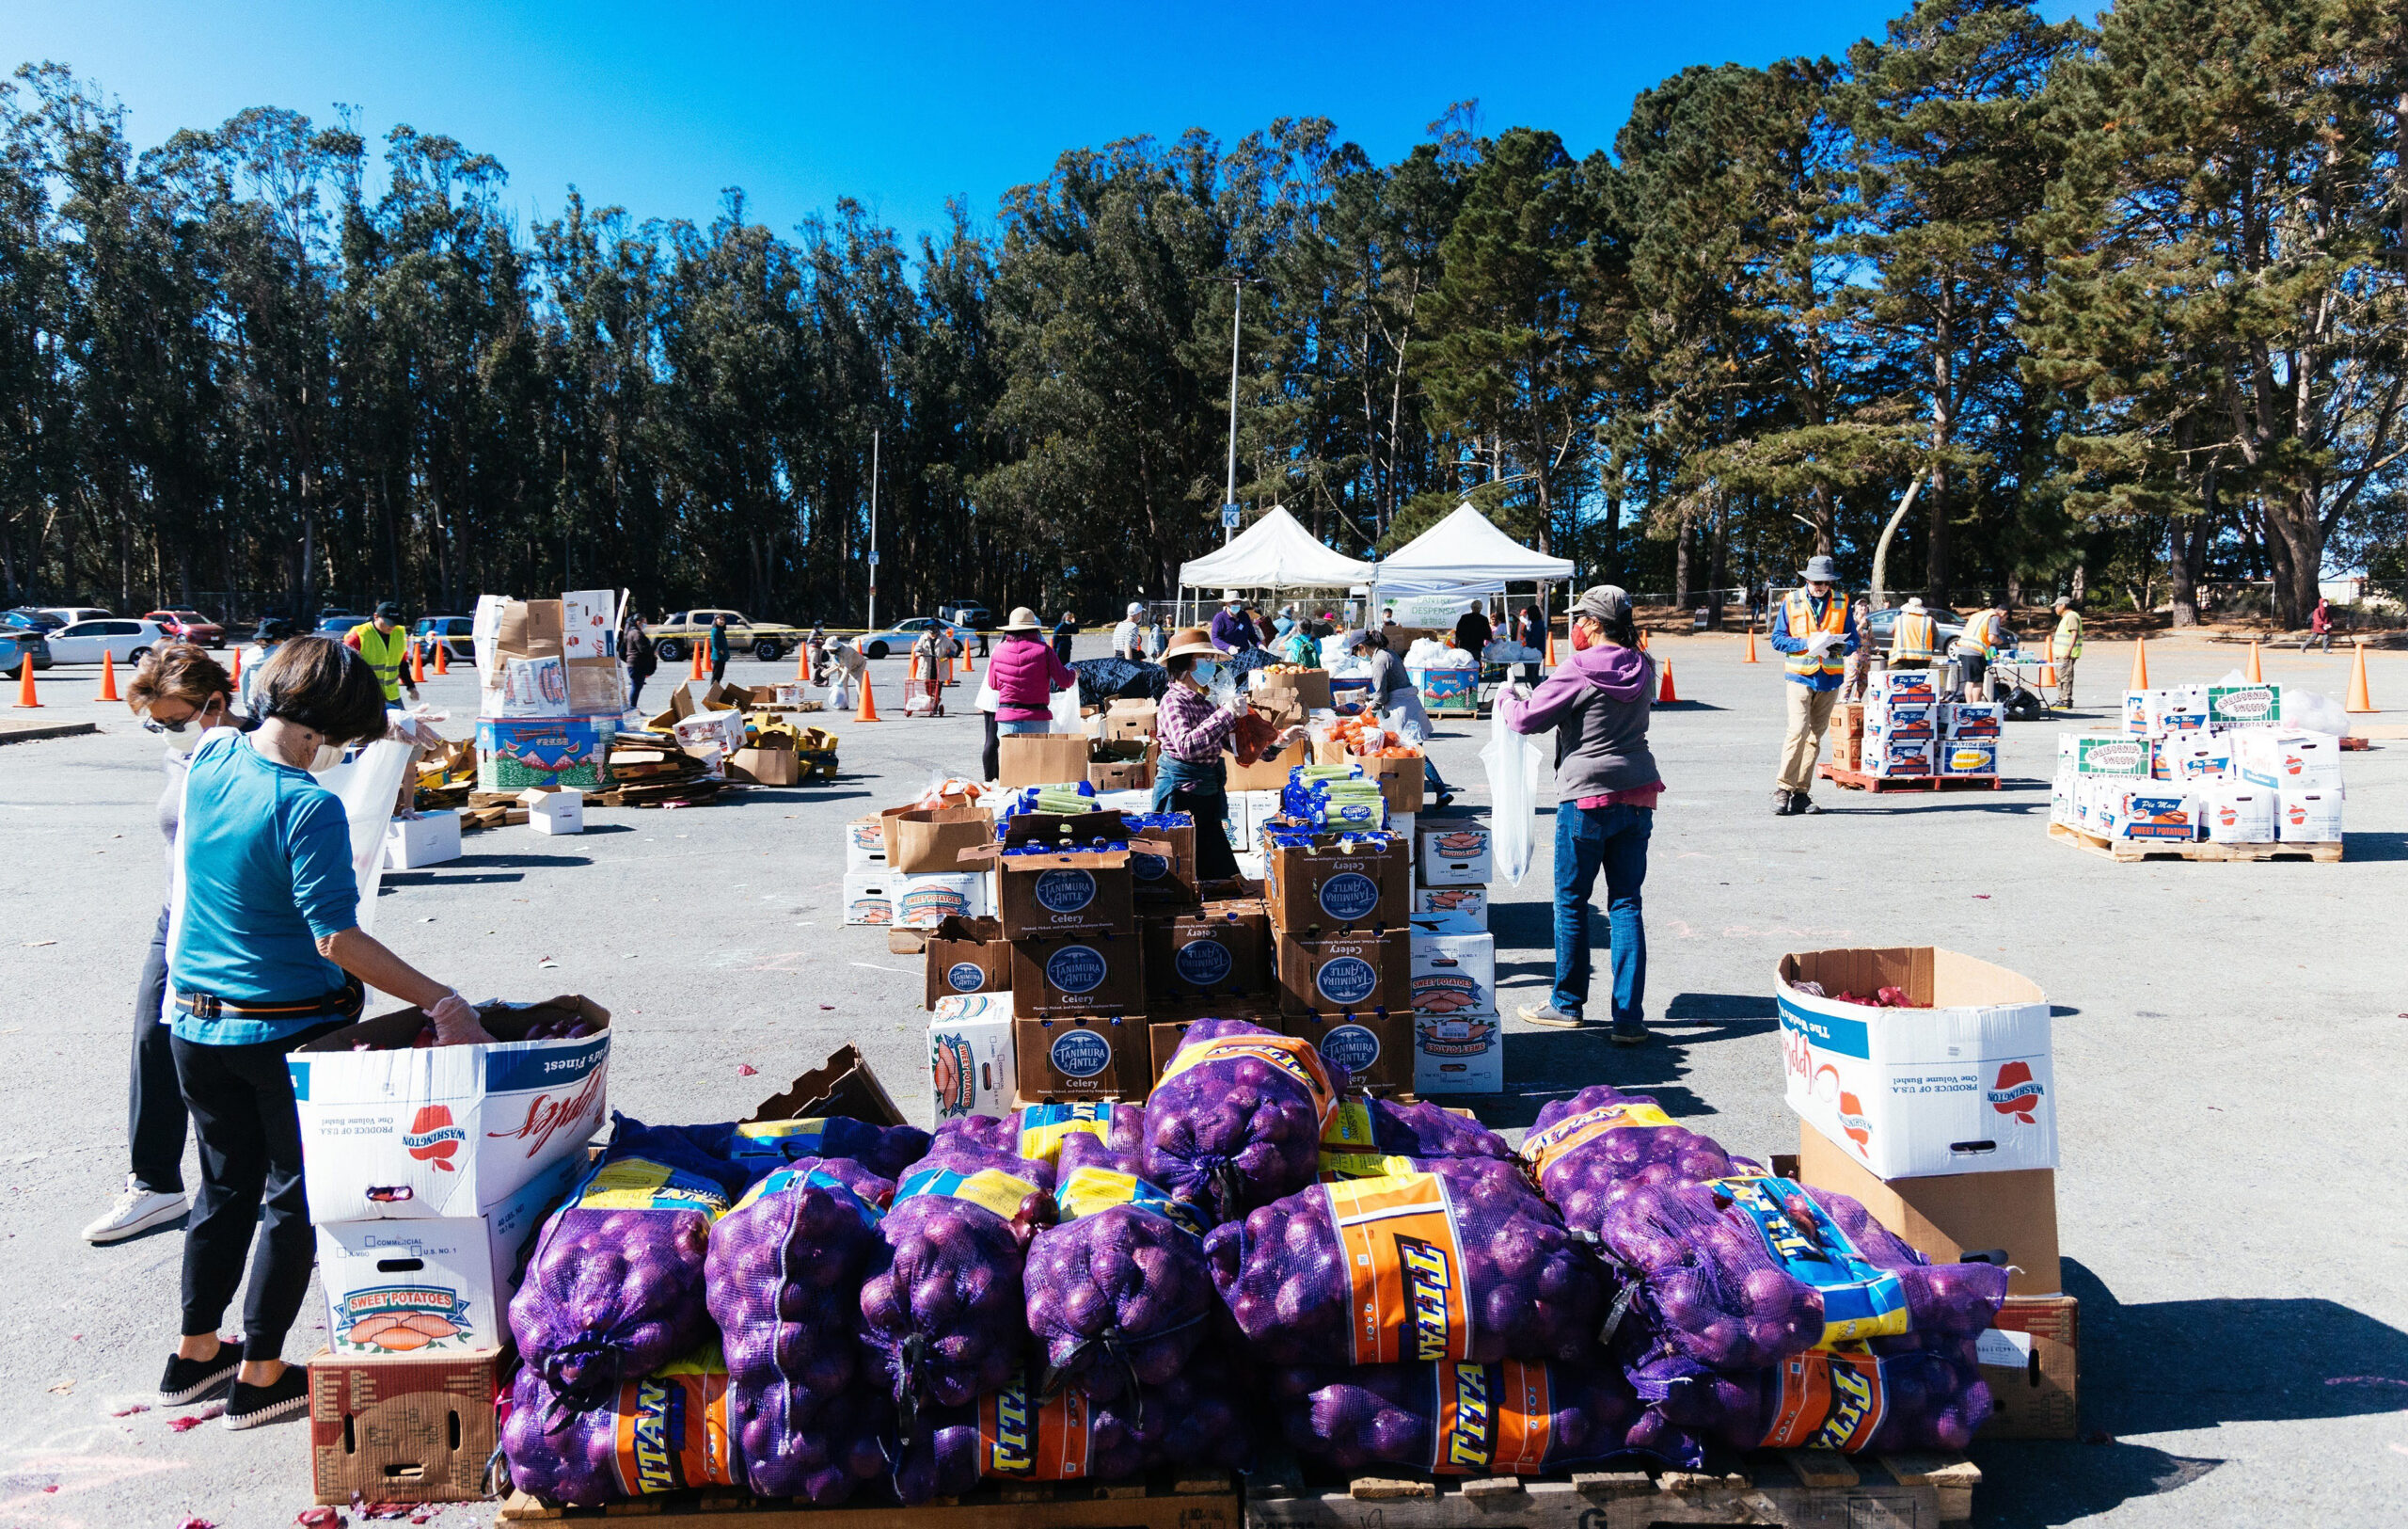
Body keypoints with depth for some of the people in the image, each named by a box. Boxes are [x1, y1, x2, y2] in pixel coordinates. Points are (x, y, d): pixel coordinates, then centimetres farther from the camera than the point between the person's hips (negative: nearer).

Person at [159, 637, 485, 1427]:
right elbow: (336, 939, -26)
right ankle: (259, 1377, 19)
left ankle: (195, 1353, 34)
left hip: (196, 1026, 7)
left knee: (226, 1186, 22)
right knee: (295, 1199, 9)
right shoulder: (309, 807, -23)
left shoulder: (208, 759, -1)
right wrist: (443, 1004, -25)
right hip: (286, 1031, -7)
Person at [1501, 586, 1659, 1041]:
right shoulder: (1642, 669, 8)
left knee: (1571, 902, 10)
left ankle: (1567, 1004, 22)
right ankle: (1630, 1018, 5)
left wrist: (1507, 697, 13)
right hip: (1638, 797, 6)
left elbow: (1527, 719, -9)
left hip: (1587, 799, -6)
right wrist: (1531, 694, 24)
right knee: (1626, 904, 7)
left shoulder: (1579, 671, -13)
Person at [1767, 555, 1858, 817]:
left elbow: (1853, 640, 10)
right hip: (1801, 676, -3)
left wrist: (1837, 647, -12)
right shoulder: (1792, 602, 2)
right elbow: (1778, 639, 0)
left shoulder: (1841, 603, 9)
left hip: (1830, 677, 3)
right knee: (1799, 730, -16)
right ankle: (1782, 789, -11)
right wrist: (1807, 644, -15)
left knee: (1815, 735, 6)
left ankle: (1801, 793, 10)